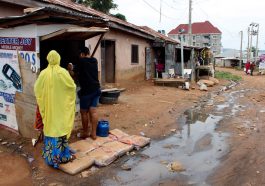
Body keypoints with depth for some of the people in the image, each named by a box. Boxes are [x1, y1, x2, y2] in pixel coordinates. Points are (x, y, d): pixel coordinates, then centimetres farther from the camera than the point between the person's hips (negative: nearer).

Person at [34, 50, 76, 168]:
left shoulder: (43, 73, -5)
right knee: (60, 126, 7)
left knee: (50, 126, 12)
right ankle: (62, 155, 15)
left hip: (48, 106, 2)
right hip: (61, 106, -2)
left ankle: (50, 155, 21)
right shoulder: (63, 72, -13)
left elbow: (37, 89, 3)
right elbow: (73, 86, -7)